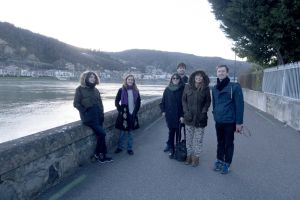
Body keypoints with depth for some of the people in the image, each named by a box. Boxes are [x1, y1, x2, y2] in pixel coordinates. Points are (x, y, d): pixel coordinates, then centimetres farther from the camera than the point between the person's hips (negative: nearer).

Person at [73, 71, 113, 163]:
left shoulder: (95, 90, 14)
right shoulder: (80, 89, -3)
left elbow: (100, 103, 18)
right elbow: (76, 103, -6)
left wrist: (101, 113, 6)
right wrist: (85, 112, -12)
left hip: (98, 116, 6)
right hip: (89, 117, -6)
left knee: (100, 134, 3)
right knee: (102, 133, -12)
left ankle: (102, 155, 12)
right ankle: (98, 154, 5)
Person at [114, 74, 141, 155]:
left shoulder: (136, 91, 5)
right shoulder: (121, 90, -4)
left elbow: (138, 102, 10)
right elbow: (117, 102, -2)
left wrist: (135, 111, 2)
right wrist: (121, 110, -8)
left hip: (132, 114, 3)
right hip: (124, 114, -2)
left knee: (130, 132, 11)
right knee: (122, 132, 6)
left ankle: (129, 148, 21)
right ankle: (119, 147, 22)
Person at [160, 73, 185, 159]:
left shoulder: (182, 89, -5)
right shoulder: (167, 89, 5)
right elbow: (163, 101, 12)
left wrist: (182, 115, -13)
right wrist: (163, 110, 4)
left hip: (179, 115, -2)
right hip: (169, 115, 3)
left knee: (178, 132, 5)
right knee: (171, 132, 9)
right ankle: (171, 150, 18)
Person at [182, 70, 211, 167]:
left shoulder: (206, 88, -3)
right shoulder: (187, 87, 0)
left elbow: (208, 102, 3)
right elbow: (184, 100, 4)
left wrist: (204, 112, -9)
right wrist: (186, 112, -6)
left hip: (200, 118, -1)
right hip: (189, 117, 1)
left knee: (198, 139, 5)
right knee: (189, 138, 10)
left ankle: (196, 157, 18)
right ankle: (189, 155, 24)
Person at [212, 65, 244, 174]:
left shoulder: (235, 87, -11)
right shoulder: (214, 88, 6)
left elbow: (239, 105, -12)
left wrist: (239, 122, -14)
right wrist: (215, 115, 13)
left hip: (230, 122, -4)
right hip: (218, 121, 5)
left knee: (228, 144, 9)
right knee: (220, 143, 17)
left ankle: (226, 164, 23)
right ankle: (219, 160, 32)